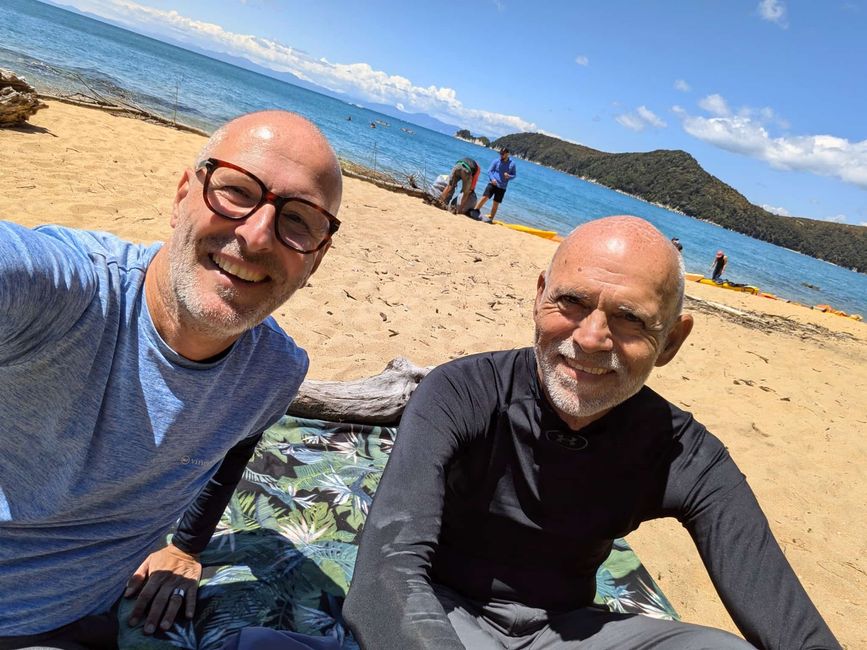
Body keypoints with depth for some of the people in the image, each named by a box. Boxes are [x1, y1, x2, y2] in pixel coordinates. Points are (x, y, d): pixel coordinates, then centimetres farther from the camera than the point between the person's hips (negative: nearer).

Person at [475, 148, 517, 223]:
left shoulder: (512, 164, 2)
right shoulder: (496, 161, -1)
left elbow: (514, 175, 9)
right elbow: (489, 171, -1)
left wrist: (509, 176, -13)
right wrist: (492, 179, -18)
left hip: (502, 187, 1)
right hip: (492, 184, -1)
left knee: (496, 204, 5)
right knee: (484, 197, -15)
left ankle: (491, 219, 14)